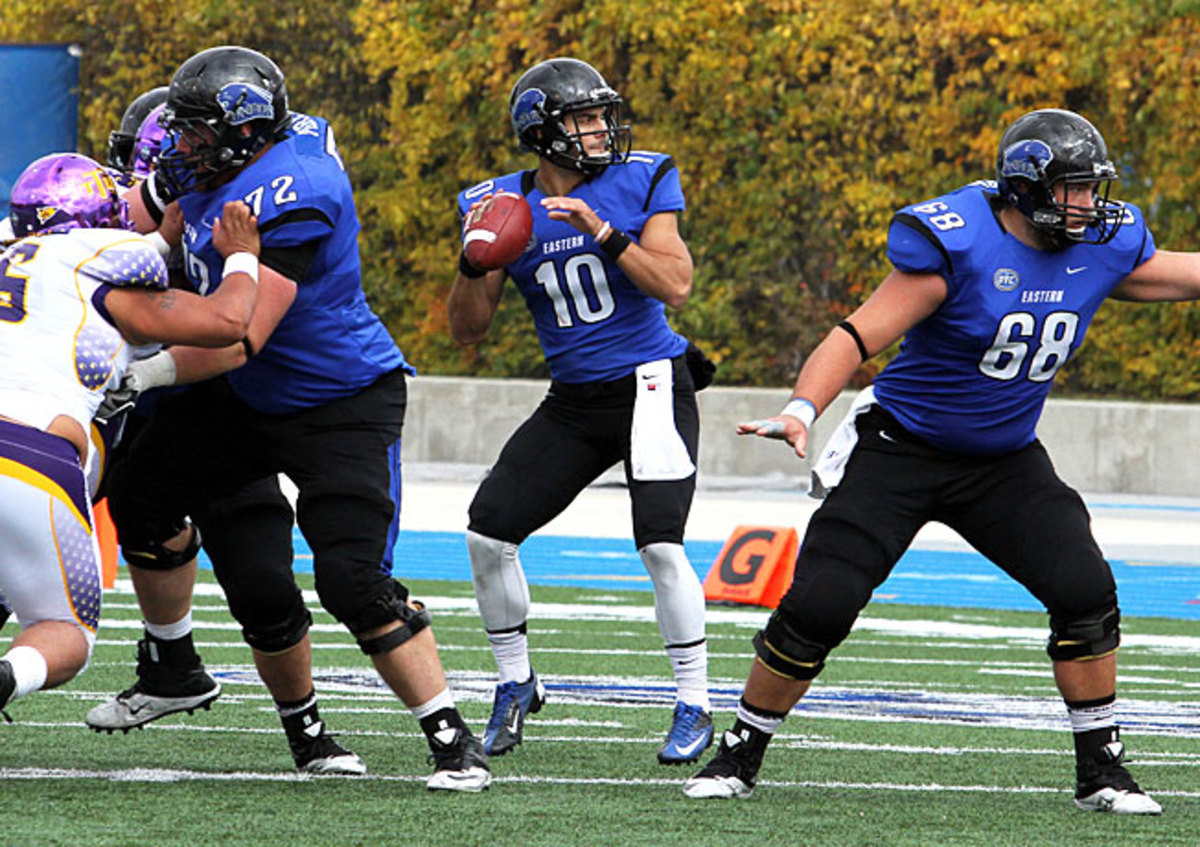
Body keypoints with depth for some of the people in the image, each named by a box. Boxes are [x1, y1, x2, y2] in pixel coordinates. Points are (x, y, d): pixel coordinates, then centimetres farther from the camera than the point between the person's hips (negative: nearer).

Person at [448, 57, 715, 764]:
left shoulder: (640, 183, -5)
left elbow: (675, 286, -15)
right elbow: (467, 329, 3)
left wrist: (602, 232, -23)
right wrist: (477, 260, -15)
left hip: (651, 384, -4)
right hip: (573, 400, 4)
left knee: (661, 543, -18)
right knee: (489, 531, -4)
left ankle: (695, 706, -5)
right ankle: (516, 683, 16)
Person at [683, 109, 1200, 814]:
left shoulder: (1102, 248, -4)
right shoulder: (957, 246, -21)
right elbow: (861, 335, -23)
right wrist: (803, 409, -36)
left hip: (1005, 463, 4)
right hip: (902, 452, -4)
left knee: (1085, 591, -13)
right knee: (818, 607, -9)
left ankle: (1101, 769, 2)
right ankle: (741, 755, 10)